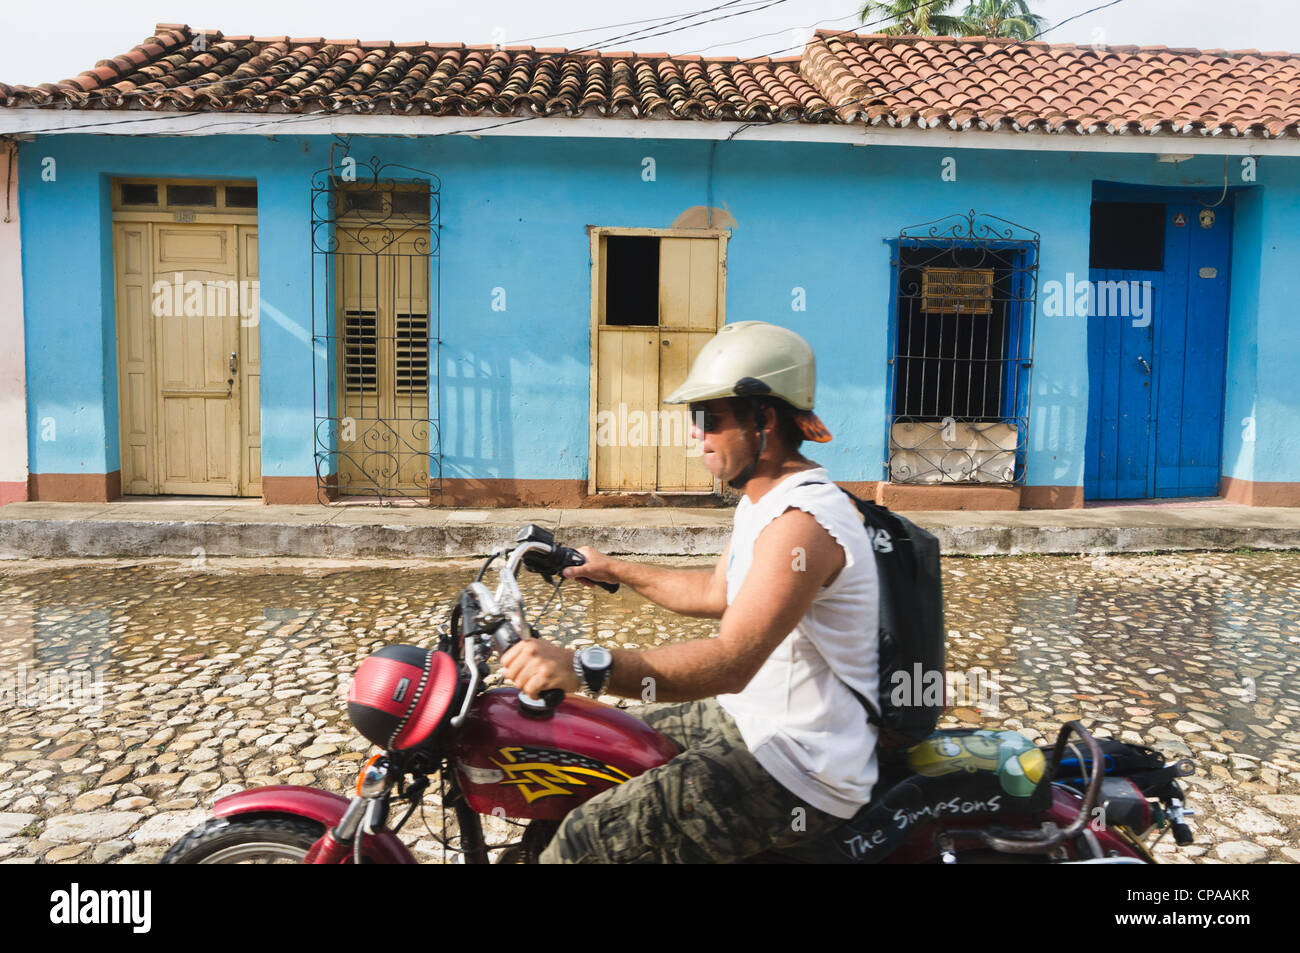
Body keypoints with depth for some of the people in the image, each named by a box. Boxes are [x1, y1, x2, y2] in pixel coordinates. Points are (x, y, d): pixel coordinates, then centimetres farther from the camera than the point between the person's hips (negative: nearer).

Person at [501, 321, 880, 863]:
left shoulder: (801, 522, -26)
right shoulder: (765, 498, 9)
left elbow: (729, 663, -37)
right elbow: (716, 593, 22)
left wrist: (585, 668, -47)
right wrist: (614, 571, 25)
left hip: (800, 776, -11)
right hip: (752, 719, 11)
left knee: (586, 843, -20)